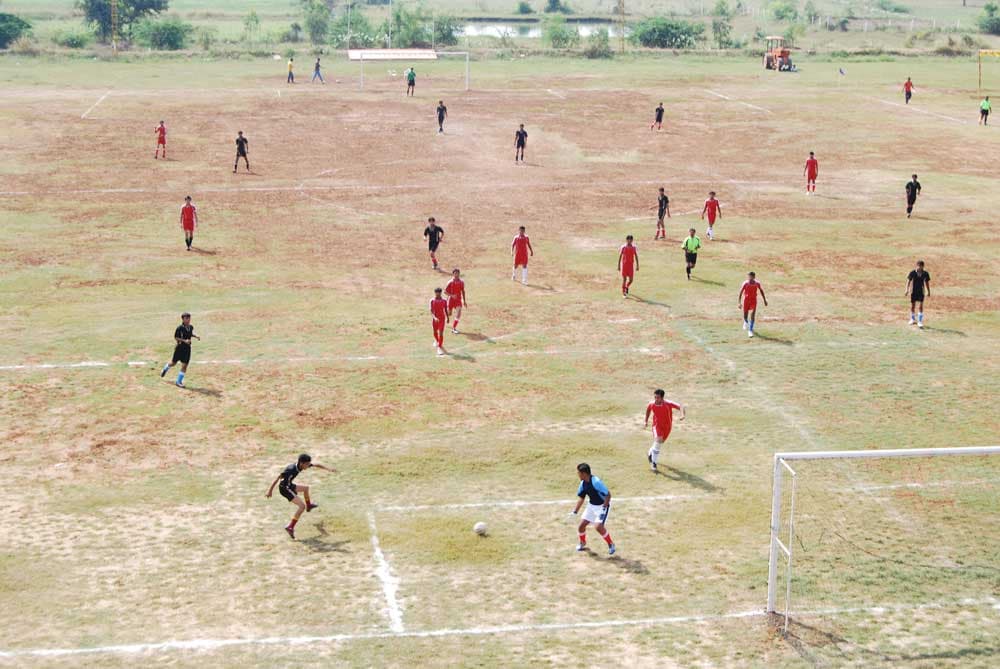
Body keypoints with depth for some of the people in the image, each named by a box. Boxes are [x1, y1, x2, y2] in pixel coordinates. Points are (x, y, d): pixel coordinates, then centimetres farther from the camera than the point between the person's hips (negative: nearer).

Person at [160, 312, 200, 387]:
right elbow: (175, 337, -14)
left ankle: (179, 381, 10)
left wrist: (196, 336, 2)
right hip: (180, 347, -4)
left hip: (187, 348, 4)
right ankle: (165, 369, 49)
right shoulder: (180, 328, -18)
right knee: (173, 362, 14)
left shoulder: (191, 327, -1)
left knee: (184, 365, -1)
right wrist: (184, 340, -26)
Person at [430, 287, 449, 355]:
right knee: (435, 332, 18)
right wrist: (434, 317, -32)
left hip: (442, 318, -1)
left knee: (441, 333, -8)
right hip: (435, 319, 1)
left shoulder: (444, 301, -6)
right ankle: (436, 341, 49)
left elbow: (446, 310, 7)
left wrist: (447, 318, 14)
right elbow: (431, 311, -17)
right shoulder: (432, 301, -10)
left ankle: (440, 347, -2)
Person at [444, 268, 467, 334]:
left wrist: (464, 301, 12)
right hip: (451, 299, -3)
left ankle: (454, 328, 6)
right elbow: (445, 291, -10)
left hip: (458, 300, 3)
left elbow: (463, 291, 12)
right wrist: (451, 295, -25)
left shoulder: (461, 282, 1)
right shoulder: (450, 282, -11)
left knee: (458, 315, -7)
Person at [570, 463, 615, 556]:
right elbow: (581, 498, 10)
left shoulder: (596, 482, -29)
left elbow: (608, 495, -26)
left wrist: (603, 509, -25)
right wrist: (575, 512, 6)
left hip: (602, 505, -7)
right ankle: (582, 543, 33)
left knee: (598, 526, -23)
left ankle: (611, 544, 0)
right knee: (582, 524, 3)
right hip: (591, 505, 7)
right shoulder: (583, 483, -4)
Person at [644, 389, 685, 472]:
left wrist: (683, 415, -60)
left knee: (661, 442, 22)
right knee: (658, 441, -25)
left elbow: (680, 406, -39)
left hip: (667, 426, 1)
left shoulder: (668, 403, -29)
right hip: (657, 425, -1)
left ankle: (650, 454, 52)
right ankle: (654, 464, -17)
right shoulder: (652, 404, -20)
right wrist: (646, 421, 13)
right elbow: (648, 409, 5)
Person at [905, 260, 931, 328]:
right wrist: (907, 289, -19)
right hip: (913, 291, 0)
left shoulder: (925, 274, -5)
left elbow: (927, 283, 7)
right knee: (912, 306, 11)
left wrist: (928, 292, 11)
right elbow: (908, 281, -9)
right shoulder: (912, 273, -10)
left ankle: (920, 322, -5)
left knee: (921, 306, -9)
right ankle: (913, 319, 32)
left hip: (921, 292, 0)